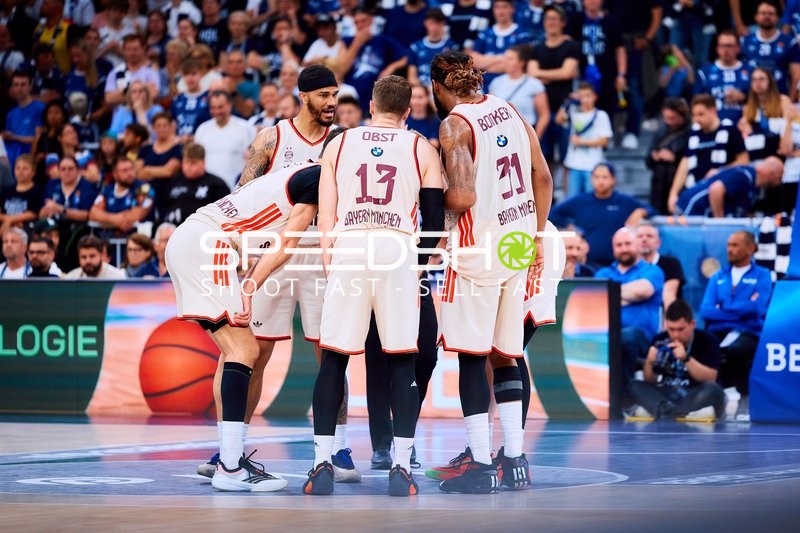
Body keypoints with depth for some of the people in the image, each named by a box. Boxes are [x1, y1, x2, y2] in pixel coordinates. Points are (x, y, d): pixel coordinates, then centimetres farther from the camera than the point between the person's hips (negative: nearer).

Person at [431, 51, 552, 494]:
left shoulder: (455, 124, -11)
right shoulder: (509, 112, 10)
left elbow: (463, 196, -22)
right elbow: (543, 180, 12)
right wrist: (536, 237, 19)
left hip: (479, 247, -7)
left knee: (471, 354, 0)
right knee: (505, 354, 13)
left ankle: (481, 468, -2)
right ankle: (515, 463, 11)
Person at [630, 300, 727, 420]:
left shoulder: (707, 341, -4)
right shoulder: (660, 341, 3)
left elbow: (710, 379, -13)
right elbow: (650, 382, 8)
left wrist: (686, 359, -24)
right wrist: (649, 363, -14)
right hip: (665, 395, 3)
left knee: (713, 390, -35)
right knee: (635, 386, -22)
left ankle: (664, 411, -43)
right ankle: (669, 412, -48)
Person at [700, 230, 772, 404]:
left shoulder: (762, 276, 9)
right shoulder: (718, 277, 21)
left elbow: (756, 307, -9)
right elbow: (706, 311, 5)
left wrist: (723, 308, 1)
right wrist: (741, 310, -4)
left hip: (748, 333, -3)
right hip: (718, 333, 3)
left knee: (735, 350, -39)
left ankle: (744, 397, -21)